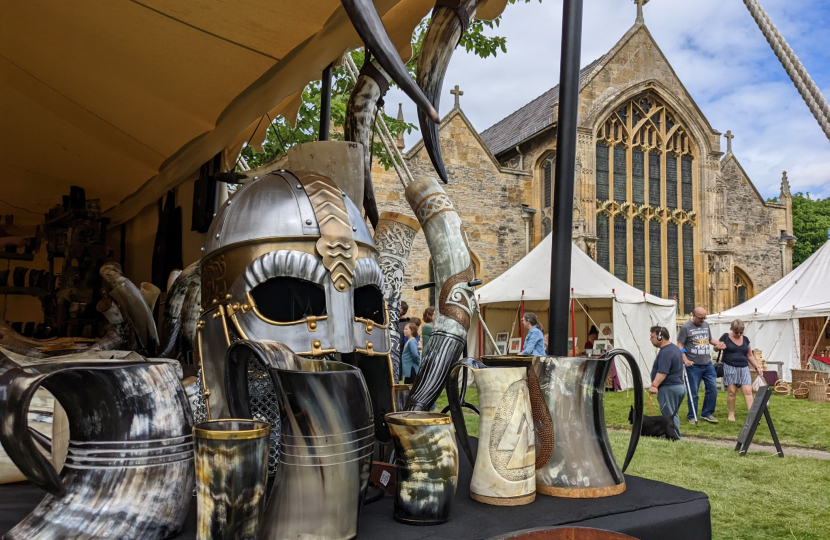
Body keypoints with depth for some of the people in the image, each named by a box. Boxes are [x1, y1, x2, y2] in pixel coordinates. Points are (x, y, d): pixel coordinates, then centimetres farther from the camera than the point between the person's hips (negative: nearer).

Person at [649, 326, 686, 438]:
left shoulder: (665, 352, -20)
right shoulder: (675, 348, 15)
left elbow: (662, 372, -30)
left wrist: (654, 385, -37)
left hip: (669, 388, -11)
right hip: (679, 386, 11)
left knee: (668, 416, -5)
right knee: (674, 415, 16)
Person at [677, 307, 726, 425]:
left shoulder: (706, 325, 10)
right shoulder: (686, 327, -8)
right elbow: (680, 345, -9)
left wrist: (718, 343, 1)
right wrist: (685, 360, -20)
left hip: (708, 364, 6)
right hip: (693, 366, -6)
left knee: (712, 389, 8)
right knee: (693, 393, 3)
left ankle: (707, 413, 23)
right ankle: (692, 417, 15)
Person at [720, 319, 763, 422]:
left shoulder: (745, 339, 12)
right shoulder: (726, 337, 1)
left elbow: (750, 355, 19)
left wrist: (757, 366, 9)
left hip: (743, 368, 3)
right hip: (729, 367, -3)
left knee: (748, 391, -8)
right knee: (731, 391, -4)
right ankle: (731, 413, 9)